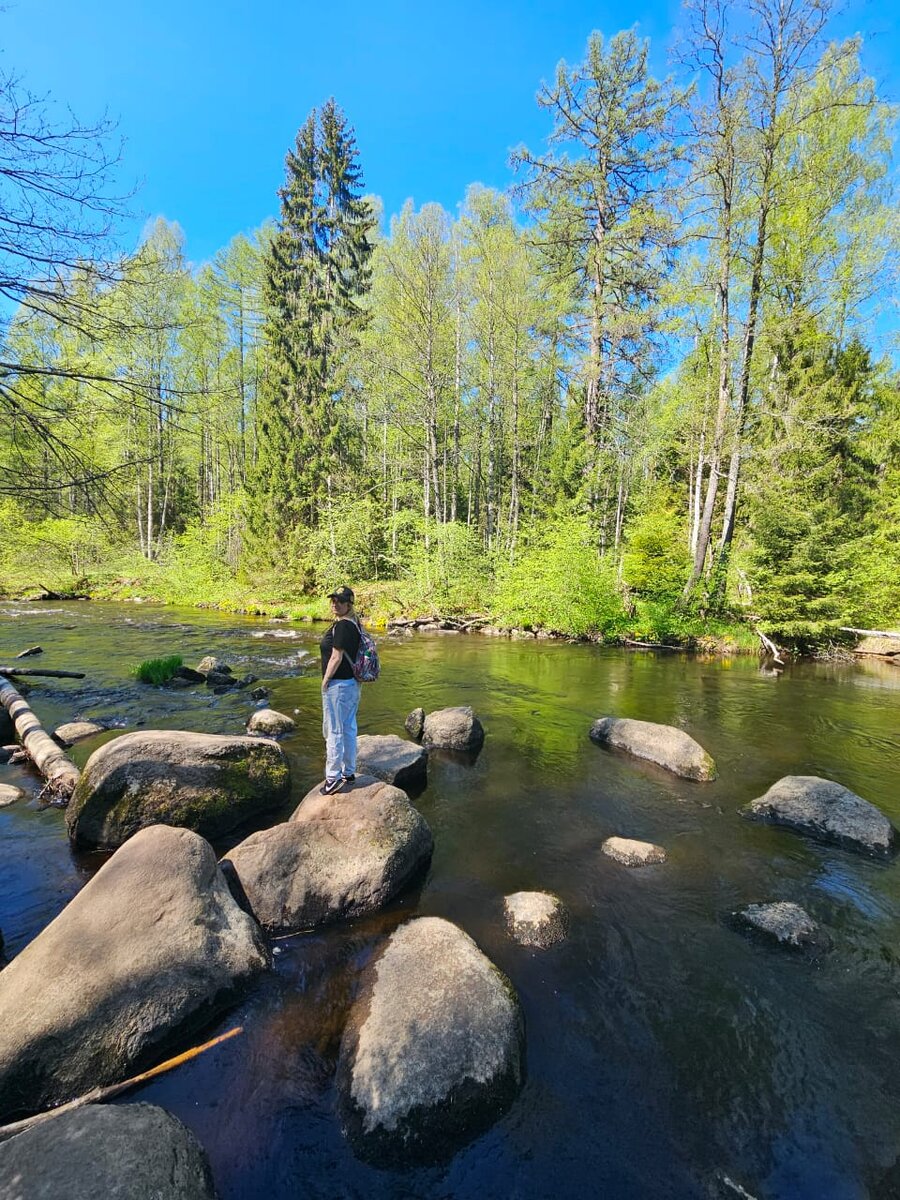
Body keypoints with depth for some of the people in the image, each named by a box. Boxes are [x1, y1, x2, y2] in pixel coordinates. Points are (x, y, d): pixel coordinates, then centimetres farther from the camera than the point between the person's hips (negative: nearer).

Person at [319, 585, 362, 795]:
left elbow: (336, 657, -22)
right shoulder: (354, 623, 10)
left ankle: (333, 777, 9)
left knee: (333, 730, 1)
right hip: (352, 683, 10)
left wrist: (325, 681, -11)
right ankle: (349, 772, 28)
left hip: (338, 685, -10)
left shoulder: (342, 625, -19)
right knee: (349, 729, 16)